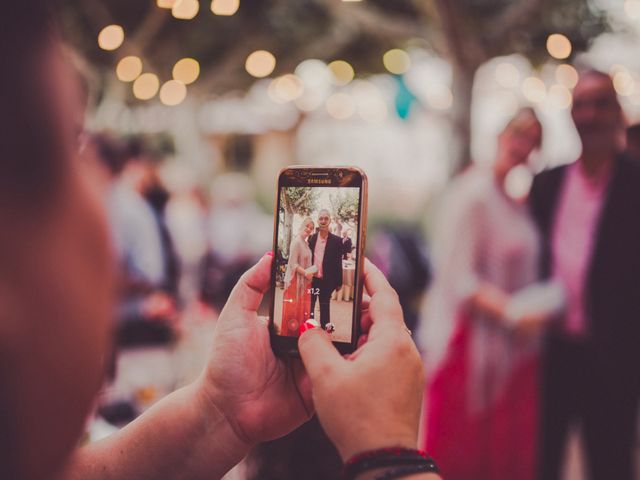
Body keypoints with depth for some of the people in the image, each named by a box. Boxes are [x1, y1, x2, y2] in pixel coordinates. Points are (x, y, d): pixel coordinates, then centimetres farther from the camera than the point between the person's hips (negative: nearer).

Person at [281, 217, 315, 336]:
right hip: (295, 279, -9)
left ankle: (299, 330, 18)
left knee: (302, 308, 11)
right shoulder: (296, 241, -15)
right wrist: (306, 273, -19)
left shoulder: (305, 242, 12)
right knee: (293, 308, -3)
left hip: (304, 280, 9)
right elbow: (293, 264, -19)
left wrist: (311, 272, 2)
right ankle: (290, 332, 4)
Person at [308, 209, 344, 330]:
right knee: (309, 305, 12)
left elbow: (338, 262, -3)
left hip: (326, 280, -3)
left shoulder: (336, 240, -6)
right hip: (311, 278, 3)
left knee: (325, 306, 5)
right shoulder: (311, 238, 3)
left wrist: (338, 282, -3)